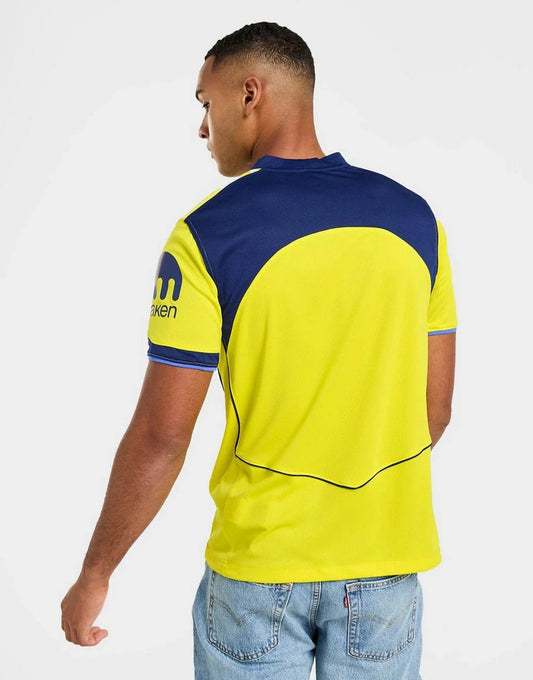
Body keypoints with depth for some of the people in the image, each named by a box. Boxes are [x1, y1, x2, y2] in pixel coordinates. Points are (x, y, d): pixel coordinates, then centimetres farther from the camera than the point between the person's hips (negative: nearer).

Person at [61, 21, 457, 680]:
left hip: (261, 562, -3)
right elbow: (435, 409, 5)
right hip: (386, 560, 3)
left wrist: (94, 575, -2)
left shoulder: (208, 234, -14)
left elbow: (161, 435, -14)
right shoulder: (415, 218, -1)